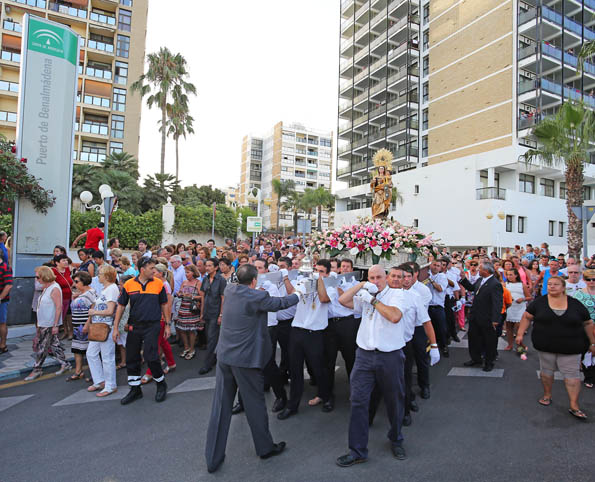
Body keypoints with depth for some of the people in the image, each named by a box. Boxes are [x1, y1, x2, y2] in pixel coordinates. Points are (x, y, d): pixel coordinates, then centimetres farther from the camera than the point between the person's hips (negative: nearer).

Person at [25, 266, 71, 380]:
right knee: (54, 345, 13)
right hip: (43, 323, 9)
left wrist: (55, 325, -21)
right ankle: (64, 364, 21)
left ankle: (36, 370, 12)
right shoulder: (46, 287, 11)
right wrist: (39, 324, 18)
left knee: (42, 348, 0)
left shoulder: (54, 289, -17)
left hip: (50, 324, -9)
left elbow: (59, 307, -20)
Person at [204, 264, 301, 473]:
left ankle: (213, 458, 22)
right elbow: (281, 303, -4)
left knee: (220, 406, 12)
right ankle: (265, 448, 31)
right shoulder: (257, 297, -18)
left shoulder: (229, 289, -1)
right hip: (246, 359, -6)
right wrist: (298, 295, 13)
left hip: (224, 356, 6)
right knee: (255, 404, 12)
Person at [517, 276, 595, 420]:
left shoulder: (575, 304, 0)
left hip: (570, 348, 0)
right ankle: (547, 395, 29)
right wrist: (520, 334, -3)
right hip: (545, 346, 1)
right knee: (546, 370, 10)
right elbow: (527, 317, 3)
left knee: (572, 373, 1)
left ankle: (574, 406, 10)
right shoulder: (539, 302, -1)